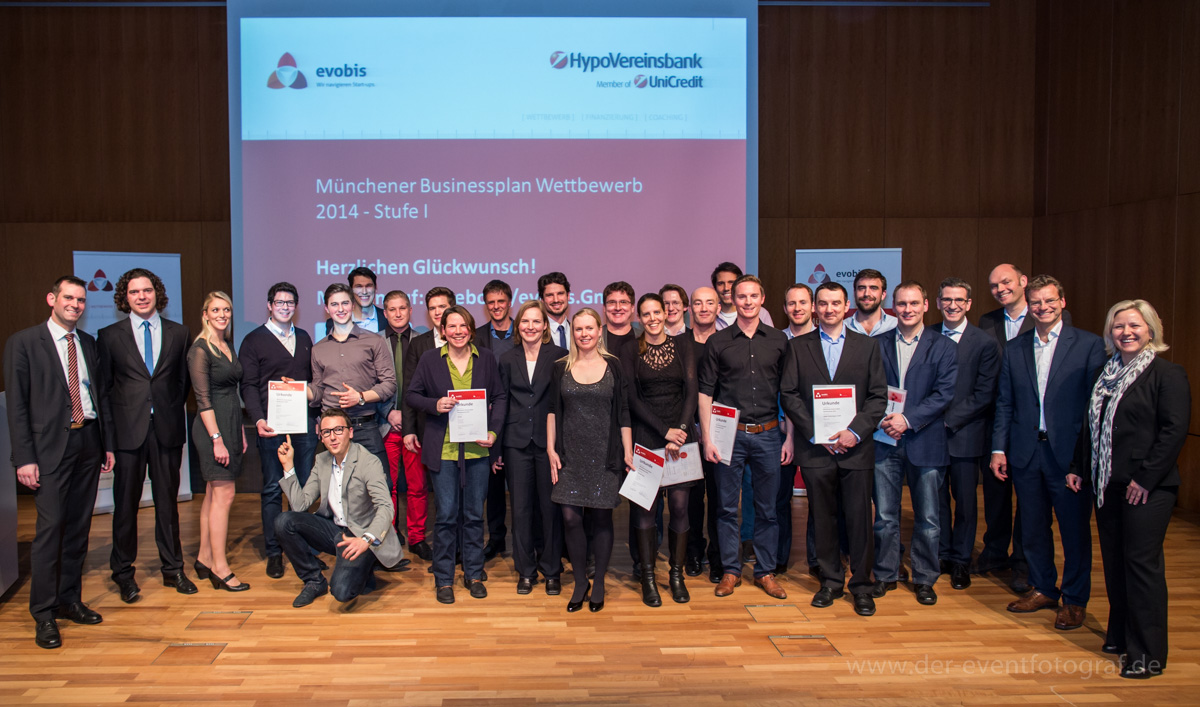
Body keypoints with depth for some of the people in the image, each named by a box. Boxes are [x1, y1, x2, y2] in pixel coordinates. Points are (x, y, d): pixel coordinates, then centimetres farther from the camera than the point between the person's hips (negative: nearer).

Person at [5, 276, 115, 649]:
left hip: (88, 442, 5)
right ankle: (43, 615, 3)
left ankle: (69, 600, 21)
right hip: (51, 446, -5)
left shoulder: (89, 344, 14)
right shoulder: (23, 343, -2)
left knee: (79, 526, 10)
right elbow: (17, 404, -5)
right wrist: (24, 457, -11)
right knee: (50, 526, -6)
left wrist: (108, 444, 11)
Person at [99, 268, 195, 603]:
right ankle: (123, 573, 18)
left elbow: (184, 380, 10)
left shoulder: (179, 333, 8)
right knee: (126, 503, 4)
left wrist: (173, 412, 2)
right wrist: (112, 424, 0)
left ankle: (173, 569, 20)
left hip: (167, 428, 1)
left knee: (167, 500, 9)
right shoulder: (109, 335, 5)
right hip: (128, 430, -1)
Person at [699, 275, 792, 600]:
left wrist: (789, 437, 2)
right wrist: (707, 438, -5)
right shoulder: (718, 342, 2)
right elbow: (705, 393, 2)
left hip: (768, 434, 1)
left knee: (767, 508, 8)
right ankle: (730, 570, 19)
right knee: (728, 507, 6)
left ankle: (765, 571, 20)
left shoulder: (778, 340, 6)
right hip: (730, 435, -1)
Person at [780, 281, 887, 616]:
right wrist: (816, 434, -8)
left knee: (859, 518, 1)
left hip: (856, 447, 0)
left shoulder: (867, 347, 8)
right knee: (823, 518, 7)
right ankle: (831, 580, 21)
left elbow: (878, 396, 3)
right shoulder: (798, 346, 7)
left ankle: (862, 583, 15)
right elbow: (789, 394, 2)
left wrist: (856, 431, -11)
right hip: (815, 448, 0)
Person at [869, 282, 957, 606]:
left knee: (928, 518, 7)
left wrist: (908, 420, -15)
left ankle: (924, 579, 21)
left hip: (925, 442, -1)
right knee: (885, 516, 7)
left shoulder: (942, 346, 2)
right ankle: (886, 574, 22)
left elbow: (944, 394, -6)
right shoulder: (878, 344, 9)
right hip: (885, 440, 1)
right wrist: (881, 419, -10)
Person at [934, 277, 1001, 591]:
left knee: (965, 500, 7)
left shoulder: (985, 343, -3)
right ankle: (941, 554, 25)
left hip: (965, 434, -2)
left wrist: (949, 419, -14)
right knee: (936, 498, 8)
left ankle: (961, 561, 22)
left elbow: (984, 395, -7)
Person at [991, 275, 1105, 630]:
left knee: (1075, 529, 6)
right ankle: (1043, 589, 31)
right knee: (1033, 527, 14)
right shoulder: (1014, 348, 9)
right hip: (1026, 453, 4)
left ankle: (1075, 600, 21)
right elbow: (1004, 403, 10)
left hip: (1070, 452, -4)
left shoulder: (1089, 344, -3)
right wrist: (998, 448, 3)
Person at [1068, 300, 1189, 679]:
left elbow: (1175, 430, -14)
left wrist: (1145, 478, -17)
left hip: (1147, 487, -7)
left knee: (1142, 563, -4)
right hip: (1108, 484, 7)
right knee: (1114, 561, 12)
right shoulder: (1107, 374, 14)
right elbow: (1091, 427, 18)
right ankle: (1120, 637, 26)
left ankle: (1148, 654, 5)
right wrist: (1079, 468, 12)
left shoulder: (1167, 374, -7)